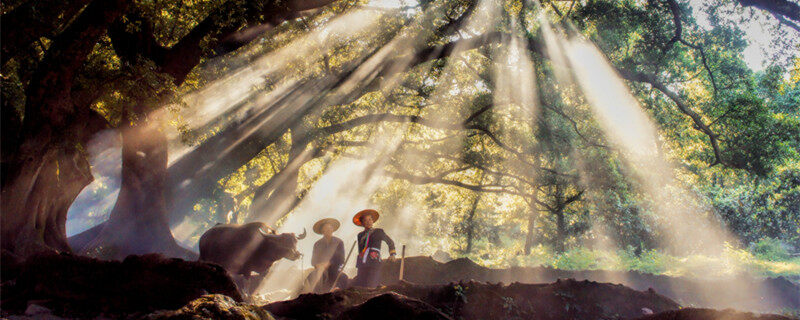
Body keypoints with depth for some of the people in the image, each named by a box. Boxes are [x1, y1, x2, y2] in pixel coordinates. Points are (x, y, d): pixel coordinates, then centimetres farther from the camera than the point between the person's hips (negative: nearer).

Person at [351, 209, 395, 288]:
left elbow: (390, 242, 24)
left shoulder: (378, 232, 11)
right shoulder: (360, 235, 19)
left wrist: (392, 254, 13)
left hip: (373, 263, -4)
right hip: (362, 265, 4)